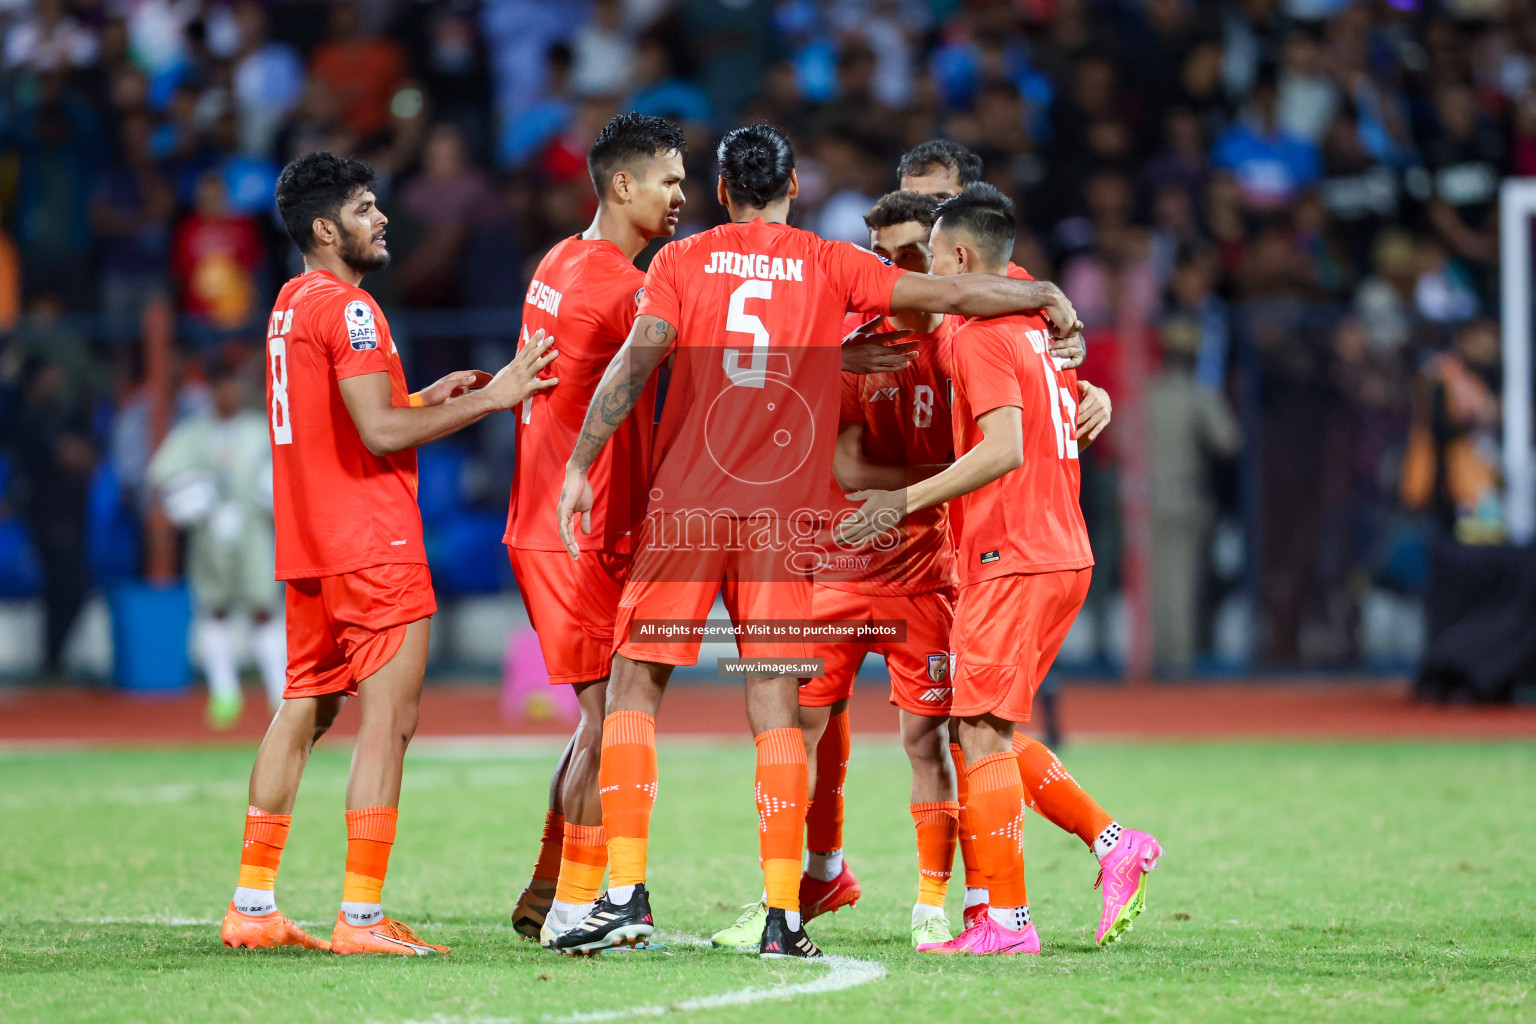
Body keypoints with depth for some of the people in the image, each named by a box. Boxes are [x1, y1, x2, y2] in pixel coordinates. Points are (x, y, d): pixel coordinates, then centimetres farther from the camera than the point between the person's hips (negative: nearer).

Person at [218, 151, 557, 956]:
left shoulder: (292, 305, 16)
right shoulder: (348, 308, -14)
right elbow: (380, 434, -19)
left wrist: (428, 399, 18)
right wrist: (489, 400, -14)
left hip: (308, 548, 10)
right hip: (371, 548, -10)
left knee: (302, 714, 13)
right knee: (388, 722, -9)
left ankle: (252, 906, 14)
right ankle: (362, 919, -13)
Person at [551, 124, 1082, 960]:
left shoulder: (682, 262, 5)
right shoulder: (830, 266, 6)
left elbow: (636, 360, -7)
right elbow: (950, 295, 3)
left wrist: (580, 466, -6)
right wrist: (1048, 296, 17)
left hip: (686, 505, -1)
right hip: (783, 513, 1)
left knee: (633, 688, 6)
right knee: (775, 705, 3)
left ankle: (626, 892, -4)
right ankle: (783, 915, -3)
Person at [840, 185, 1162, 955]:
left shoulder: (980, 337, -12)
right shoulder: (1040, 331, 15)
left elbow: (1005, 448, -23)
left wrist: (908, 500, -21)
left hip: (1011, 562, -9)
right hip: (1065, 553, 9)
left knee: (982, 732, -6)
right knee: (989, 731, 16)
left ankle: (1007, 920, -7)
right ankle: (1114, 843, 9)